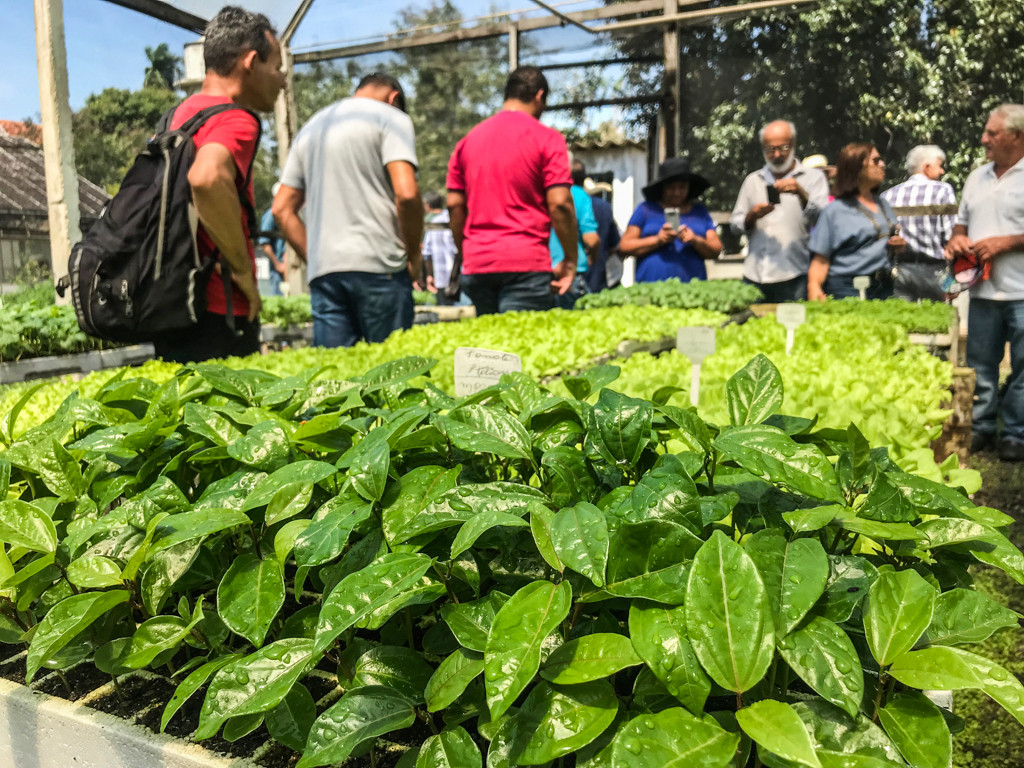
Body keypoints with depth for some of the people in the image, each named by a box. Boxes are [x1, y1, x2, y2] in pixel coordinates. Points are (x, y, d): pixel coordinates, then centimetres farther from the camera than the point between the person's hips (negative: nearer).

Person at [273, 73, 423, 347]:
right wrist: (414, 255, 0)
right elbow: (406, 193, -12)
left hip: (322, 271, 5)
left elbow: (282, 208, 18)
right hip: (378, 264, -5)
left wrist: (314, 259, 17)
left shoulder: (311, 127, 23)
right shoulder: (391, 117, 4)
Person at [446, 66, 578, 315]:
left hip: (476, 266, 6)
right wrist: (570, 260, -1)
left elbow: (454, 205, 11)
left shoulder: (468, 141, 14)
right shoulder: (547, 138, -2)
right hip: (526, 264, -5)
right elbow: (559, 204, -9)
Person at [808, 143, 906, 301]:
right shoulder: (835, 210, -2)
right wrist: (813, 286, -25)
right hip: (847, 289, -6)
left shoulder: (883, 205, 18)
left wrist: (900, 244, 6)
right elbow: (821, 259, -8)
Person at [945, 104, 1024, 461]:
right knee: (980, 364, 11)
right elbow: (962, 223, 23)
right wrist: (957, 240, 2)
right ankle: (981, 427, 23)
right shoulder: (977, 177, 14)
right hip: (983, 290, 6)